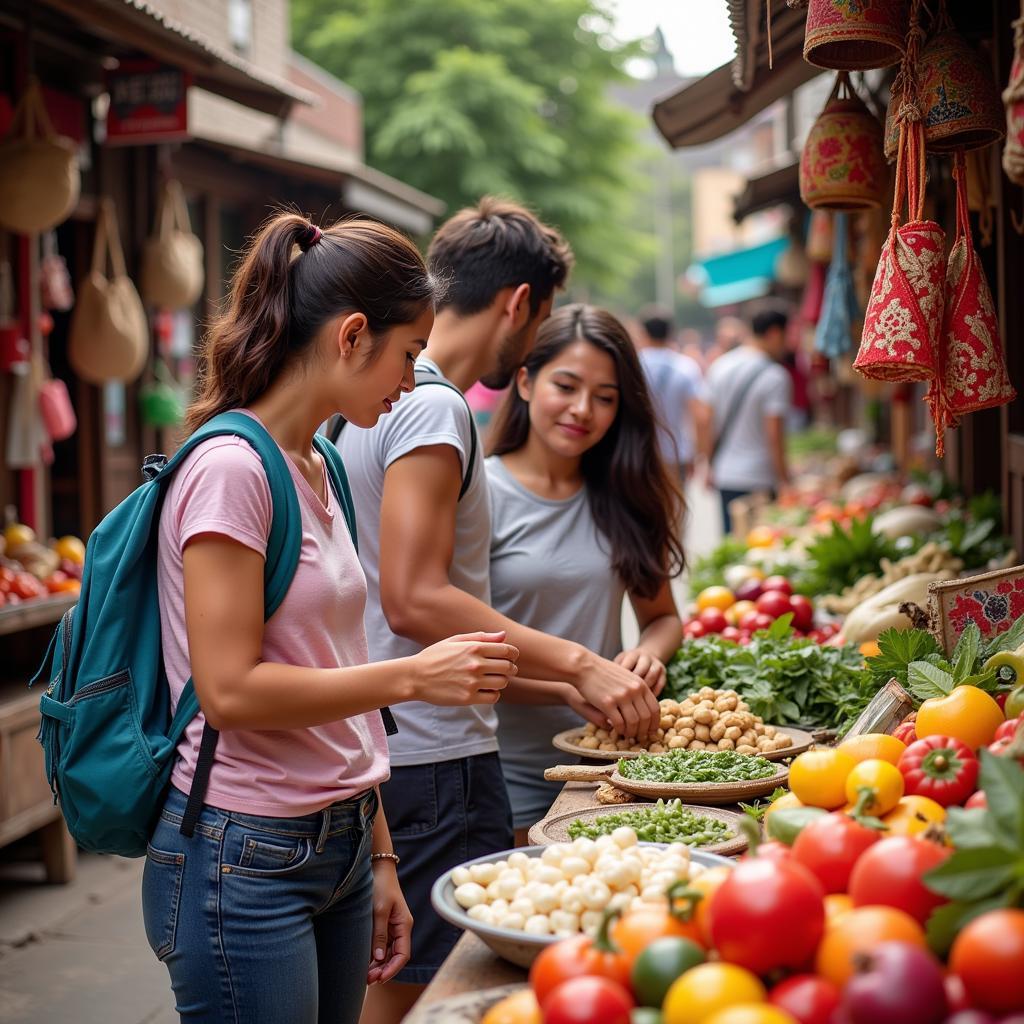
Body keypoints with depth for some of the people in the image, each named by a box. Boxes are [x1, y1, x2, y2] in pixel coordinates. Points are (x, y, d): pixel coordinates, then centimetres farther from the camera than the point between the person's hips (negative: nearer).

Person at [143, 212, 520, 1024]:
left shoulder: (316, 470, 11)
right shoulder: (230, 469, -15)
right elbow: (230, 691, -19)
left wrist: (378, 860, 13)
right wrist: (413, 676, -17)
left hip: (339, 847, 8)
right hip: (246, 859, -8)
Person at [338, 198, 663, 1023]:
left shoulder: (383, 396, 16)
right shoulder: (435, 409, -15)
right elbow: (414, 601, -23)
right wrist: (577, 664, -21)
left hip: (386, 744, 10)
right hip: (435, 760, -10)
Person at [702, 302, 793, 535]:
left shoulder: (719, 366, 7)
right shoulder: (775, 376, -13)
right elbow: (774, 434, -17)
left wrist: (710, 466, 17)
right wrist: (784, 480, -10)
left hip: (724, 474, 7)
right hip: (759, 480, -7)